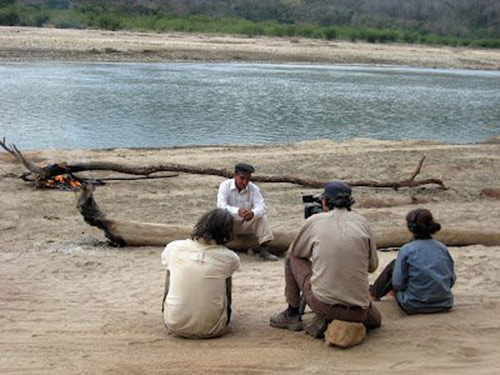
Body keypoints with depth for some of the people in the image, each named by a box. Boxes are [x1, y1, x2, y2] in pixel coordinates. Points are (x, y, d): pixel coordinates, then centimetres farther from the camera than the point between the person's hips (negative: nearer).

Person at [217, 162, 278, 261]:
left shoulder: (254, 188, -10)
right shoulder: (225, 185, -16)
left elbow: (262, 207, -22)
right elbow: (221, 206, -29)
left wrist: (253, 213, -48)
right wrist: (237, 211, -49)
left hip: (246, 223, 2)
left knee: (262, 217, -23)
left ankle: (263, 249, -18)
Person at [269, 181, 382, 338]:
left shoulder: (314, 221, 0)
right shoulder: (362, 222, 5)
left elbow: (295, 252, 17)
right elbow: (373, 265, 12)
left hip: (322, 303, -1)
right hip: (358, 311, 1)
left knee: (291, 257, 20)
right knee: (375, 320, 36)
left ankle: (292, 315, 26)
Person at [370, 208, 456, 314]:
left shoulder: (406, 250, -14)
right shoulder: (443, 248, -1)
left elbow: (398, 283, -12)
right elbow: (452, 279, 3)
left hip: (414, 306, -5)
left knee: (393, 265, 18)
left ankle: (374, 293, 42)